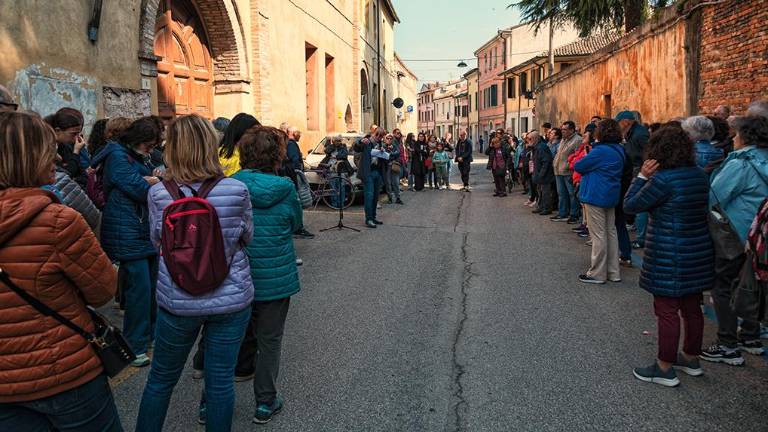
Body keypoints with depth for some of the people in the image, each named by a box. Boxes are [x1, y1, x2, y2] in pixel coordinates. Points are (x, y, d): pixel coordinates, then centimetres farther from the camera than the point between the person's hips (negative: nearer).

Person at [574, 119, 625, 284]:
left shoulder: (600, 151, -20)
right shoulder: (618, 150, 8)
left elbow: (578, 167, -13)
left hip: (596, 196, -9)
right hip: (611, 196, 9)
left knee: (598, 235, -2)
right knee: (610, 232, 14)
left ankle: (597, 274, 6)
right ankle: (613, 272, 21)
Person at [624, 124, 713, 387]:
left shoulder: (663, 179, -20)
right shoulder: (699, 175, 4)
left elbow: (630, 205, -13)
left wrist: (642, 176, -8)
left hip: (669, 257, -8)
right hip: (698, 253, 8)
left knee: (667, 311, 2)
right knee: (691, 308, 19)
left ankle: (665, 369, 12)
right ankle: (691, 359, 34)